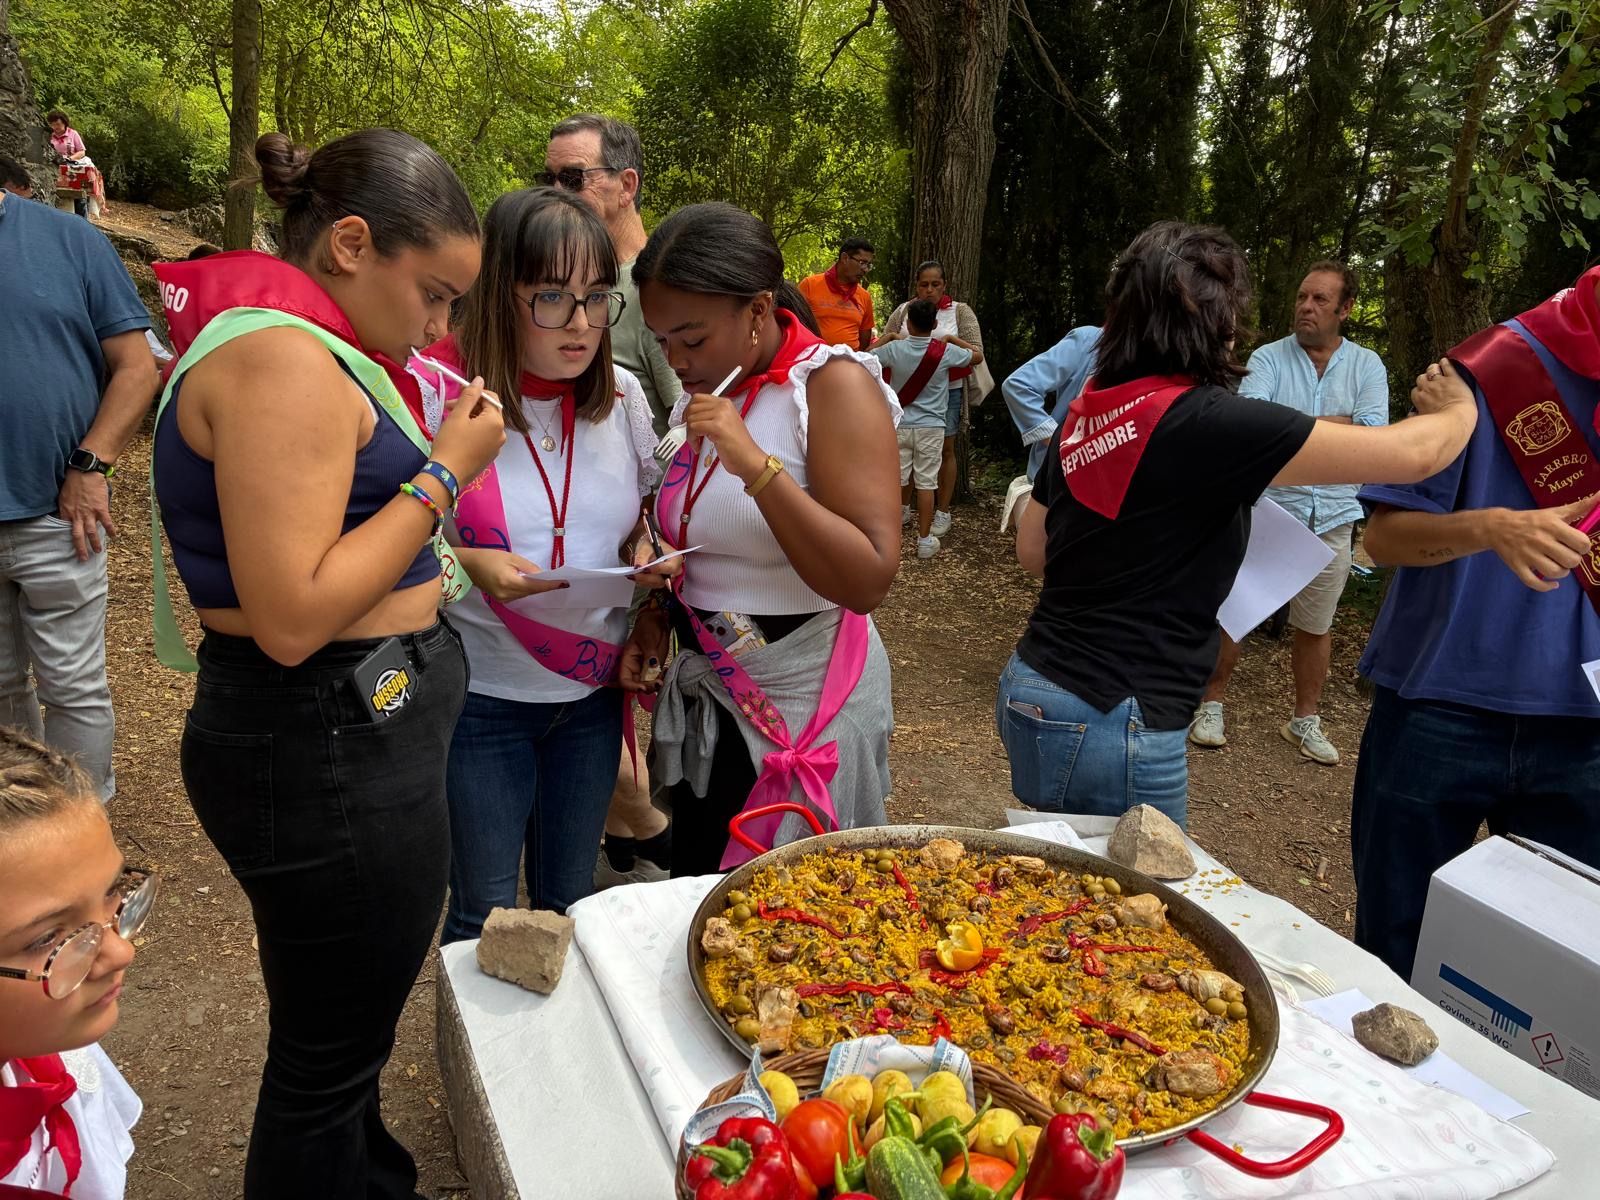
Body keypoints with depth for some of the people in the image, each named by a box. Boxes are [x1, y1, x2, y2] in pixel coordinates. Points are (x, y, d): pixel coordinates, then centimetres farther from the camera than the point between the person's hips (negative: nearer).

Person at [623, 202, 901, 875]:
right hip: (707, 699, 7)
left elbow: (869, 581, -25)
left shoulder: (834, 384, -15)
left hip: (806, 705, -7)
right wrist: (653, 617, 4)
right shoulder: (701, 394, 7)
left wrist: (756, 464, -30)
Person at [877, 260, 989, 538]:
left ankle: (943, 512, 13)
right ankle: (902, 507, 17)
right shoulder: (904, 311, 5)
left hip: (947, 390, -2)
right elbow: (878, 348, 8)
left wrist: (951, 340, -22)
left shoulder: (960, 311, -1)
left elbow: (977, 355, -7)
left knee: (945, 449, 4)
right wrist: (890, 337, -14)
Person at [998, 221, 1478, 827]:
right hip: (1109, 726, -8)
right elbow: (1415, 454, -12)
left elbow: (1031, 551, 18)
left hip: (1032, 687, 8)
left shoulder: (1089, 411, 6)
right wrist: (1460, 409, 10)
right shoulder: (1206, 423, -17)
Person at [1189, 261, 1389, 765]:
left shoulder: (1367, 365, 3)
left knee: (1316, 626, 14)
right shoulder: (1268, 358, -3)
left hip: (1332, 517, 2)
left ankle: (1305, 721, 29)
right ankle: (1210, 706, 19)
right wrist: (1333, 427, -23)